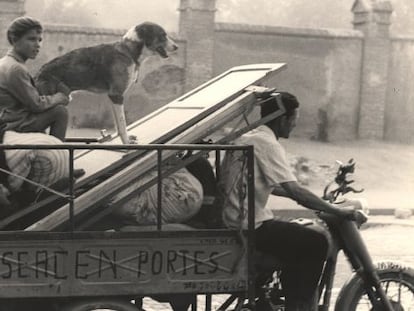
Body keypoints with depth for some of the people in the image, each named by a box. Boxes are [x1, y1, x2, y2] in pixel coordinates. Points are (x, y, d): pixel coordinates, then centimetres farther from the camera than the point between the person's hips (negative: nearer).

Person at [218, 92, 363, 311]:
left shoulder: (245, 138, 14)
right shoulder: (267, 144, -16)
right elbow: (295, 192, -22)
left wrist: (303, 196, 24)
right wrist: (339, 212, -16)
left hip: (233, 222, 10)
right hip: (253, 227, -10)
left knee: (298, 240, 24)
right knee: (317, 242, -9)